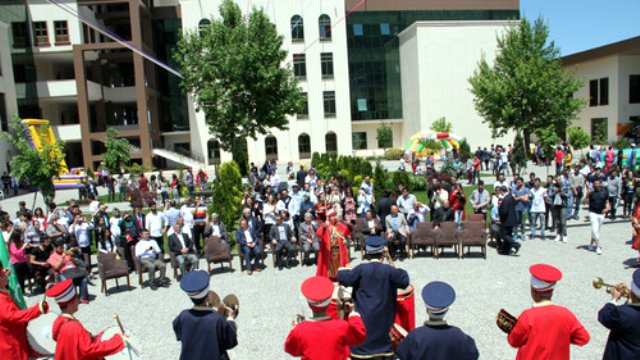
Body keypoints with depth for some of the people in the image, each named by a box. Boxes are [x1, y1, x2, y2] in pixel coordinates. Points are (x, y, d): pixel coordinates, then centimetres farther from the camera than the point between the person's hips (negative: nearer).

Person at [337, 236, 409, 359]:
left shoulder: (361, 269, -12)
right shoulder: (388, 270, -10)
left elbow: (344, 278, -9)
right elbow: (404, 281, -7)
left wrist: (342, 271, 12)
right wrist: (400, 271, 12)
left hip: (364, 316, -1)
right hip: (382, 316, 1)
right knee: (383, 334, 17)